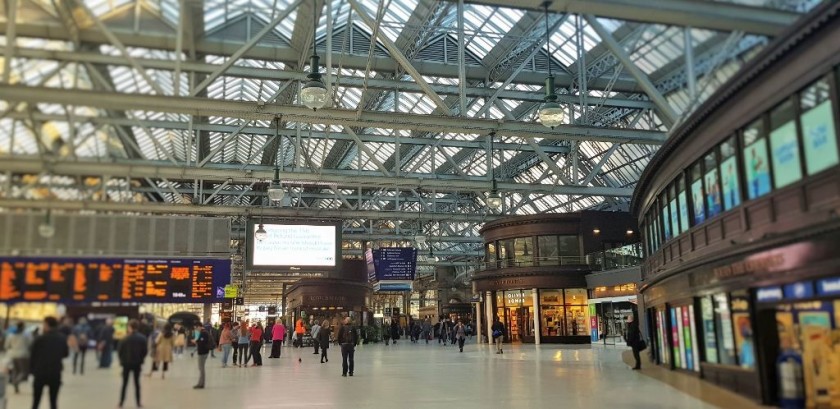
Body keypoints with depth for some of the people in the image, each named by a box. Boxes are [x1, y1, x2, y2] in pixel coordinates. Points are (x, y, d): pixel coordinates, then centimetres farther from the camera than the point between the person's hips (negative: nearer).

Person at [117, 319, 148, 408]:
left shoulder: (126, 338, -14)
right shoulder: (142, 338, -6)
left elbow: (119, 350, -9)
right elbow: (145, 351, -5)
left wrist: (122, 360, 8)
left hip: (126, 363, -1)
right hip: (137, 363, 2)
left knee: (125, 383, 10)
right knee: (137, 383, 9)